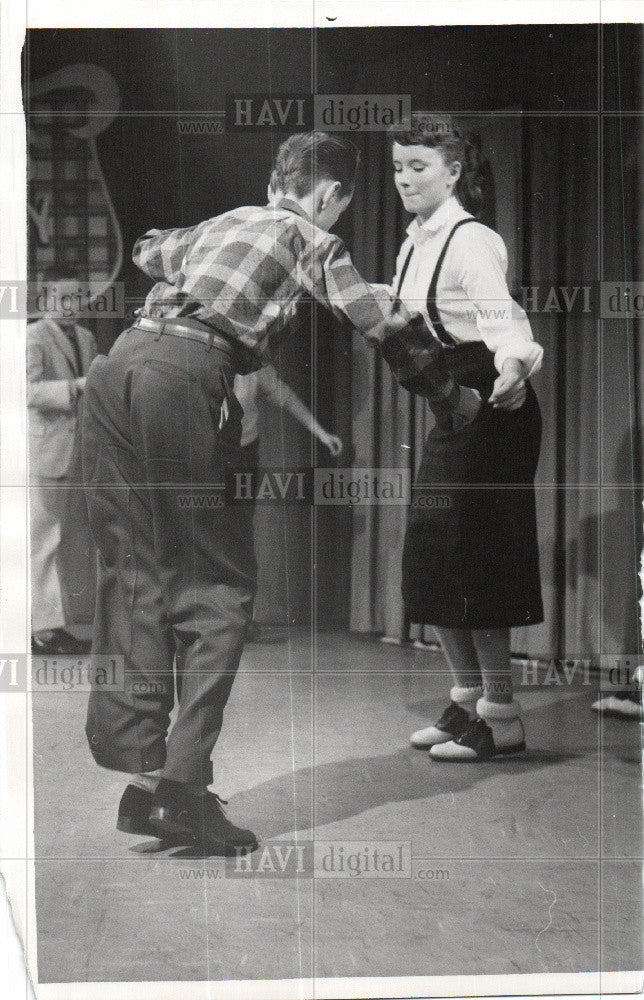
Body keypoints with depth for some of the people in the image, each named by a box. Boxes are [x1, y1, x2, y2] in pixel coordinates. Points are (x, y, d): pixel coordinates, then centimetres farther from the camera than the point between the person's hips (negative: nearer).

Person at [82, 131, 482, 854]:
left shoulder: (218, 224, 32)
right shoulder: (311, 239, 15)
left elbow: (147, 250, 51)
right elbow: (385, 324, 6)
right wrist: (450, 397, 19)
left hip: (117, 362, 7)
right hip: (185, 377, -6)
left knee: (133, 576, 8)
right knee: (218, 586, 0)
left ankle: (140, 777, 7)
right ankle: (185, 784, -7)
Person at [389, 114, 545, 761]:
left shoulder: (472, 241, -15)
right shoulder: (414, 243, 10)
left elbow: (501, 314, -31)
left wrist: (513, 366, -48)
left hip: (490, 409, -9)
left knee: (472, 560, -5)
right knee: (428, 561, 10)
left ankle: (501, 717, 7)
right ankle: (467, 701, 24)